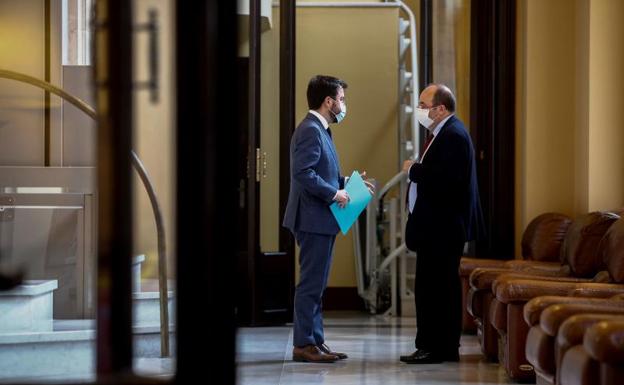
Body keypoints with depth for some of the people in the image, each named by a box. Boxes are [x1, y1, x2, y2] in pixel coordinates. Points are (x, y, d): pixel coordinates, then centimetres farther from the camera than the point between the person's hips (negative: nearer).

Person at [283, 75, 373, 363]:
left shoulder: (319, 130, 18)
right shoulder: (310, 131, -15)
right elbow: (303, 173, -25)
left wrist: (346, 182, 13)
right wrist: (334, 193, -20)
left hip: (320, 221, 11)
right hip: (313, 219, -11)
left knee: (315, 284, 13)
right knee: (311, 283, -6)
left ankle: (315, 341, 18)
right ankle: (304, 344, -2)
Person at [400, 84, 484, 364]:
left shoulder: (454, 135, -16)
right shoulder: (441, 133, 17)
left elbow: (446, 179, -27)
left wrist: (414, 169, -16)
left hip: (444, 227, -11)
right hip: (436, 226, 11)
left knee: (436, 287, -7)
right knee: (430, 287, 13)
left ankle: (439, 348, -2)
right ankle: (432, 346, 18)